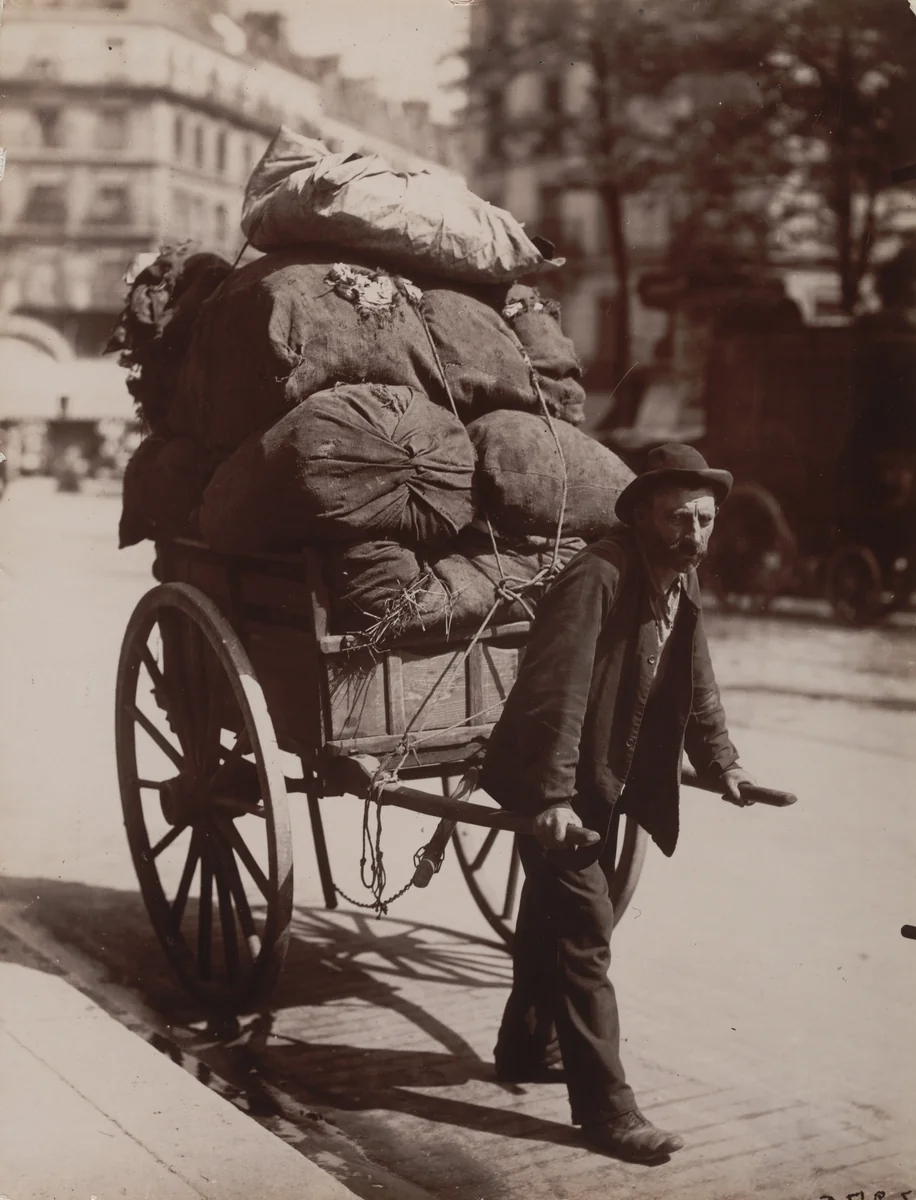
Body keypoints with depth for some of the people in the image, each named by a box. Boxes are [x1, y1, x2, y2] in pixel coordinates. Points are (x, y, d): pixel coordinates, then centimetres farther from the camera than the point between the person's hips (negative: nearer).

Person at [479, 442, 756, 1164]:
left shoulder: (682, 583, 3)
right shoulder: (596, 579, -26)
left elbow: (696, 685, 14)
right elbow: (555, 693, -32)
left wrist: (721, 762, 8)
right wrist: (554, 798, -36)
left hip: (602, 783, 9)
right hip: (554, 787, -9)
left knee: (554, 915, 23)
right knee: (584, 934, -8)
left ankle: (527, 1049, 41)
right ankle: (606, 1109, -2)